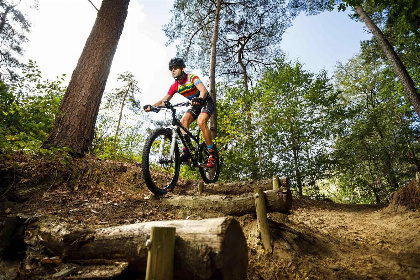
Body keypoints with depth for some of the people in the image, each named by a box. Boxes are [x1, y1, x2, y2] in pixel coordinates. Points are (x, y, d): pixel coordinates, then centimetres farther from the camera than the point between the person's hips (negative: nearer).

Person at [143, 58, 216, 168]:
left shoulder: (192, 78, -21)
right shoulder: (175, 86, -4)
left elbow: (203, 90, -37)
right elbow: (164, 101, -3)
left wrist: (200, 98, -60)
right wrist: (151, 106, -20)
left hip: (206, 102, -6)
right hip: (195, 105, 6)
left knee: (201, 121, -31)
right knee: (183, 121, -18)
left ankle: (212, 153, -23)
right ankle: (187, 151, -14)